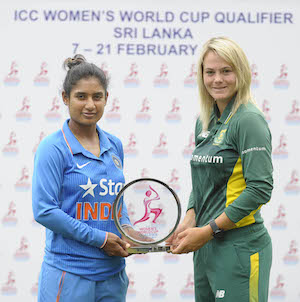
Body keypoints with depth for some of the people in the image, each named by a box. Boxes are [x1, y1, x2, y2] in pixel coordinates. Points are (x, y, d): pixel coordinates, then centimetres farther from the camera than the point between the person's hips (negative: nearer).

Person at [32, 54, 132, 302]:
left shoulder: (114, 145, 9)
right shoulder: (53, 148, -9)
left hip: (113, 275, 6)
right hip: (69, 275, -6)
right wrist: (100, 238, -15)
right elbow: (44, 211, -15)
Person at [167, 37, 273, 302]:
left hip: (240, 248, -8)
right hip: (206, 247, 8)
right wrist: (189, 222, 2)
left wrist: (208, 230, -16)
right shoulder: (204, 123, 12)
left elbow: (260, 189, -18)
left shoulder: (250, 120, -12)